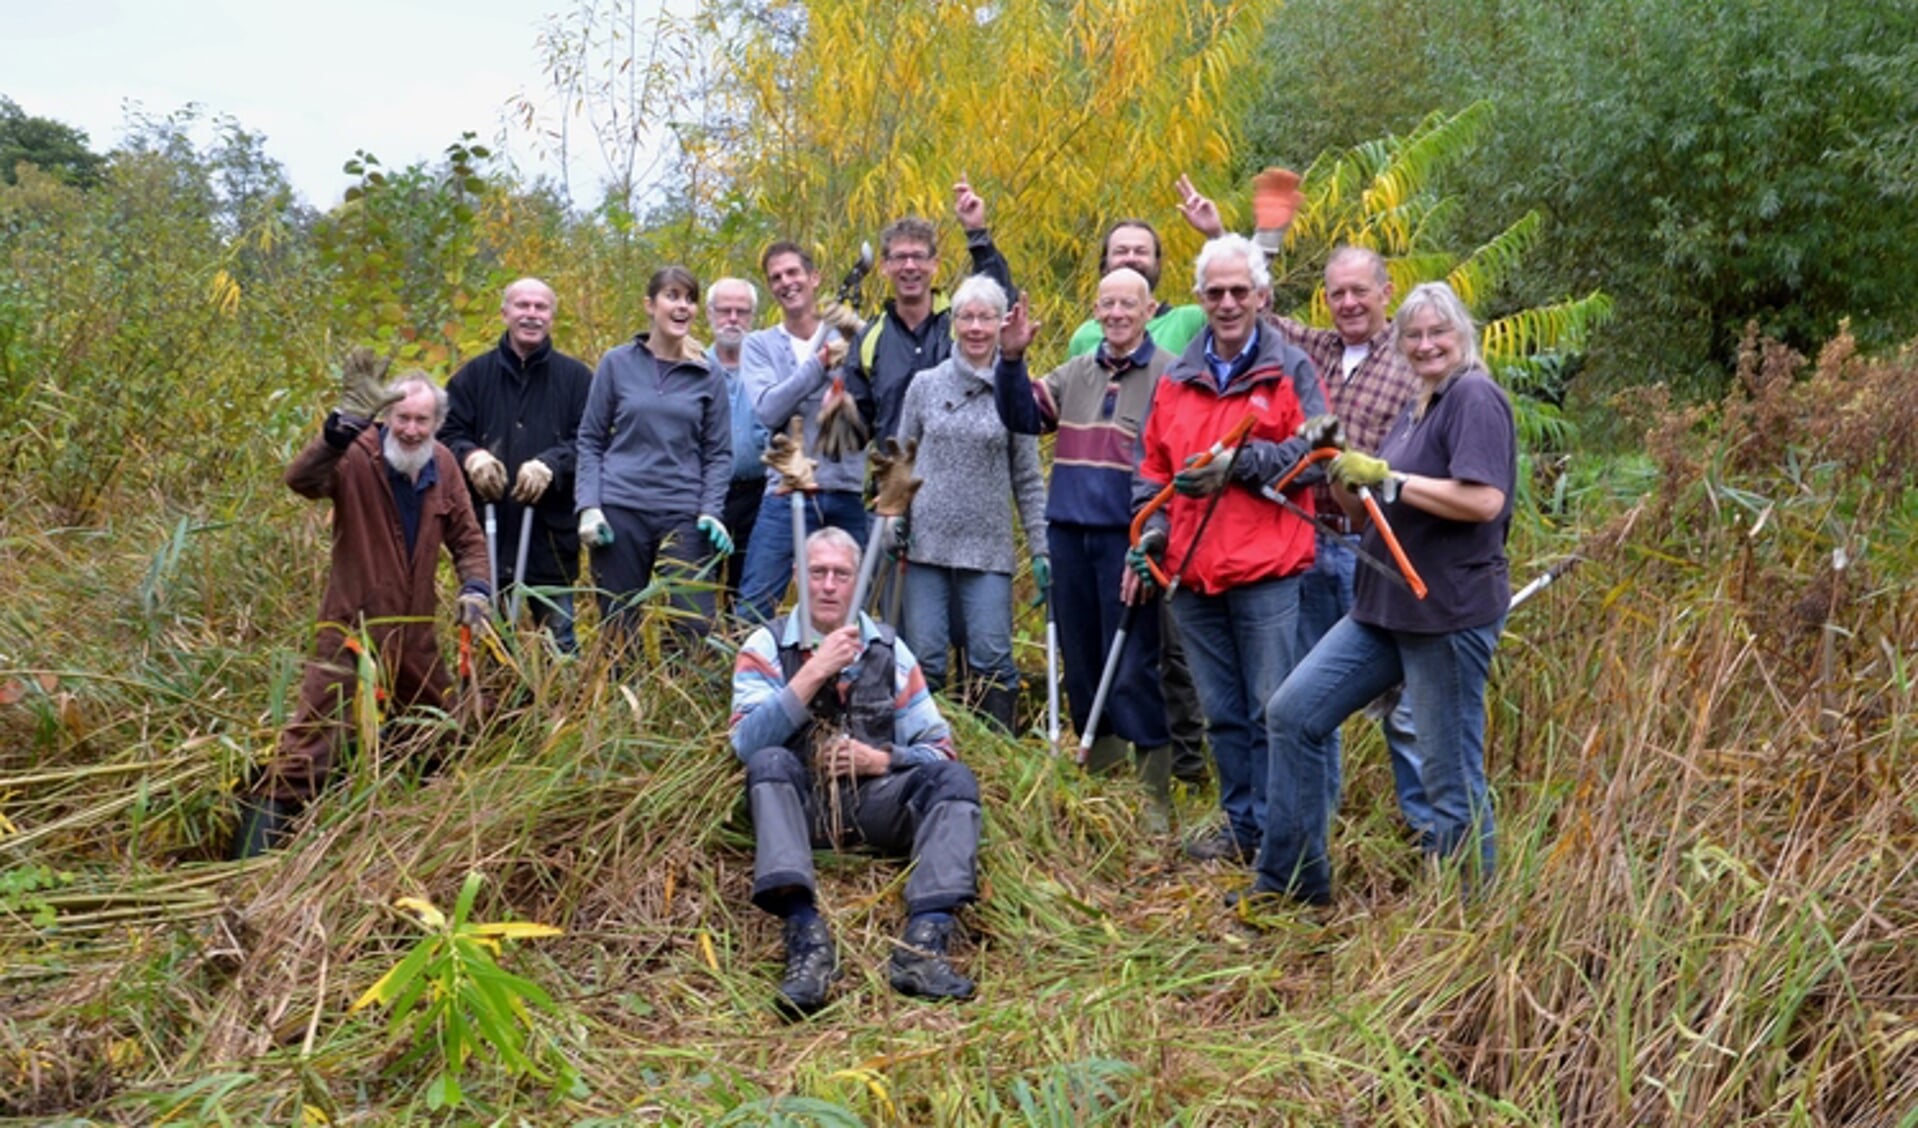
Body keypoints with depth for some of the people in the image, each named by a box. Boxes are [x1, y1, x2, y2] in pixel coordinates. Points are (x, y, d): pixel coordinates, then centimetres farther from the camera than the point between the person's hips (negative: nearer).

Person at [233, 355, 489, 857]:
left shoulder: (442, 464, 4)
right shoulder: (358, 457, -15)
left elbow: (466, 536, 14)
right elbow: (302, 479, -36)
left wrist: (475, 585, -3)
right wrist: (344, 426, -49)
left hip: (415, 636, 6)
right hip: (352, 630, -6)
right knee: (312, 736, -10)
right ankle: (258, 837, -2)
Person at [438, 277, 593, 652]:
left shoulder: (575, 377, 4)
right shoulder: (474, 374, 9)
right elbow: (446, 432, 6)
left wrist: (551, 464, -22)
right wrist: (470, 456, -16)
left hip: (551, 532, -1)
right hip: (486, 527, 2)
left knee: (558, 637, 6)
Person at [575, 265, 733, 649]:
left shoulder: (707, 376, 6)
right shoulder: (617, 363, 4)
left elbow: (718, 452, 7)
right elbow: (590, 440, 6)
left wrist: (710, 511, -6)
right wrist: (588, 505, -4)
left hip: (683, 514, 0)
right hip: (620, 512, 0)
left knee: (695, 626, -4)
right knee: (620, 629, 7)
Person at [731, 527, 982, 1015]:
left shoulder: (890, 650, 12)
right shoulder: (767, 646, 6)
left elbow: (937, 748, 10)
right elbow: (747, 742, -11)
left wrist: (883, 760, -10)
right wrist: (814, 673, -15)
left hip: (875, 799, 2)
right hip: (800, 803, -2)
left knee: (954, 778, -23)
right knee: (771, 763, -32)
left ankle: (926, 939, -39)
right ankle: (806, 935, -46)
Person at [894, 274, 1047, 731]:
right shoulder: (925, 385, 7)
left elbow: (1028, 479, 7)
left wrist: (1041, 549, 2)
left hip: (989, 548, -1)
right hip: (925, 543, 1)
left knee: (993, 658, -3)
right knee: (924, 659, 2)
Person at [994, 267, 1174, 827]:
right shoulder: (1075, 373, 15)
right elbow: (1022, 416, 8)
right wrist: (1011, 361, -8)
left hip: (1128, 539, -6)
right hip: (1068, 535, 6)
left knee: (1133, 669, -3)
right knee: (1080, 662, 13)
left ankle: (1155, 796, 8)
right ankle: (1100, 775, 28)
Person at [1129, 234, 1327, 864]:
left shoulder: (1290, 370, 3)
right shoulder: (1174, 380, 14)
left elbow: (1314, 452, -8)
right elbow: (1153, 466, 19)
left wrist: (1238, 465, -17)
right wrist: (1152, 528, 4)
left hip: (1268, 574, -5)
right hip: (1192, 576, 5)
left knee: (1273, 711, -1)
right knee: (1222, 714, 13)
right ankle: (1241, 828, 25)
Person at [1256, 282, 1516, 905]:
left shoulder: (1476, 398, -8)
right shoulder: (1413, 412, 18)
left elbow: (1484, 501, -23)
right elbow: (1369, 517, 19)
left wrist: (1385, 477, -19)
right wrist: (1339, 469, 1)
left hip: (1451, 613, -9)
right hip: (1384, 609, 9)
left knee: (1450, 773, -1)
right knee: (1291, 713, 6)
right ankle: (1290, 879, 16)